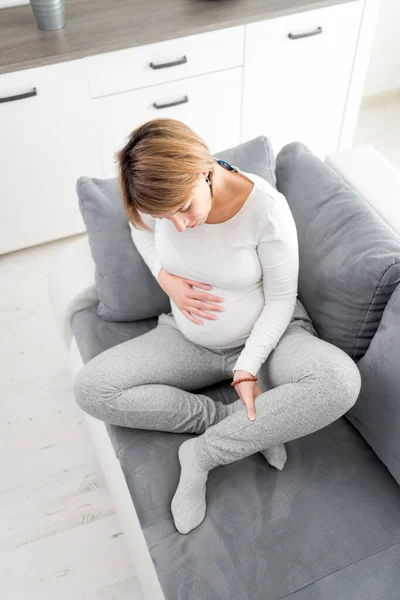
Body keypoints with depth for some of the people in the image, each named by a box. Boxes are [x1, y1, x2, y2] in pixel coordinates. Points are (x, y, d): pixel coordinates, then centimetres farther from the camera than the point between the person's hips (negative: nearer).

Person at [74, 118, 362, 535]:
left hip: (267, 335, -3)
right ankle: (238, 423, -14)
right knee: (90, 388, -16)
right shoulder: (163, 195, -15)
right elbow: (140, 229, 10)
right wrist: (164, 277, -9)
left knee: (341, 380, -34)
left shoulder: (266, 209, -25)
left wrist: (248, 368, -25)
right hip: (190, 339, 3)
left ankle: (202, 454, -20)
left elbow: (280, 300, -14)